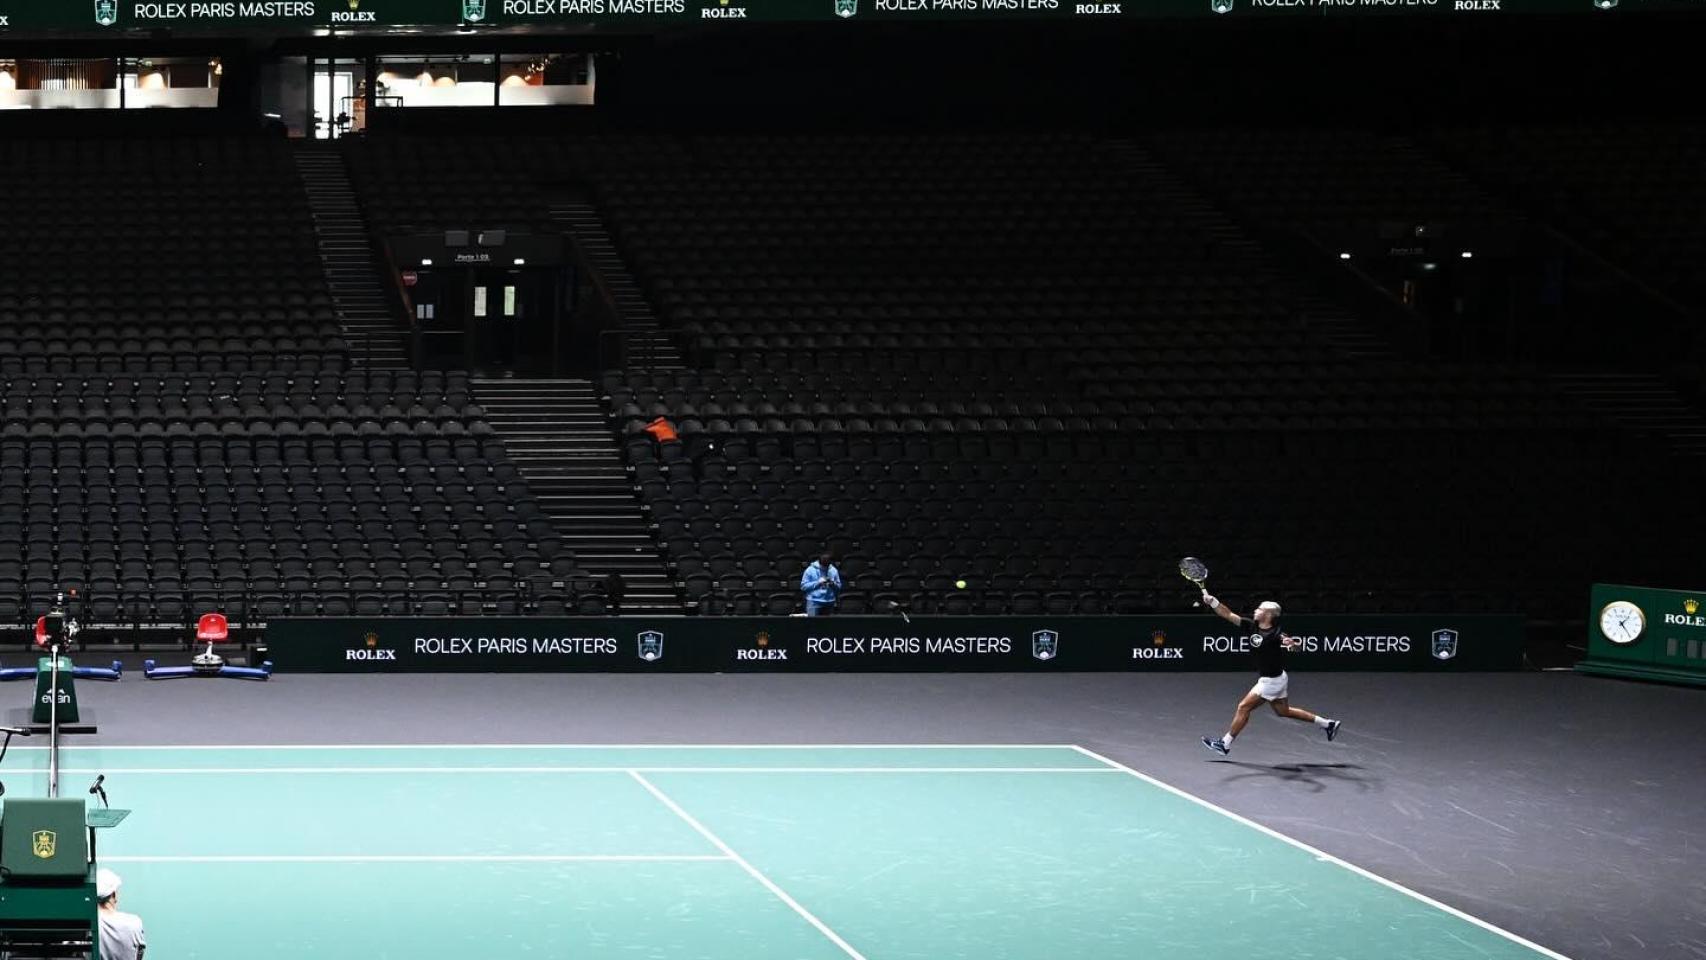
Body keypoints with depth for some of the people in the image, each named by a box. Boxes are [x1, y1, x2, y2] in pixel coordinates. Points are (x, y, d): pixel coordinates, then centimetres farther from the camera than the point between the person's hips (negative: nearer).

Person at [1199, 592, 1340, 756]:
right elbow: (1229, 615, -2)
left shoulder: (1275, 634, -23)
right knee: (1283, 711, 22)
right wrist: (1211, 601, -12)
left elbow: (1298, 644, -28)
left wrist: (1292, 643, -51)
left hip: (1271, 681, -9)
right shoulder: (1252, 626, -2)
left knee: (1243, 707, -6)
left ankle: (1225, 744, 3)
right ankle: (1327, 724, 30)